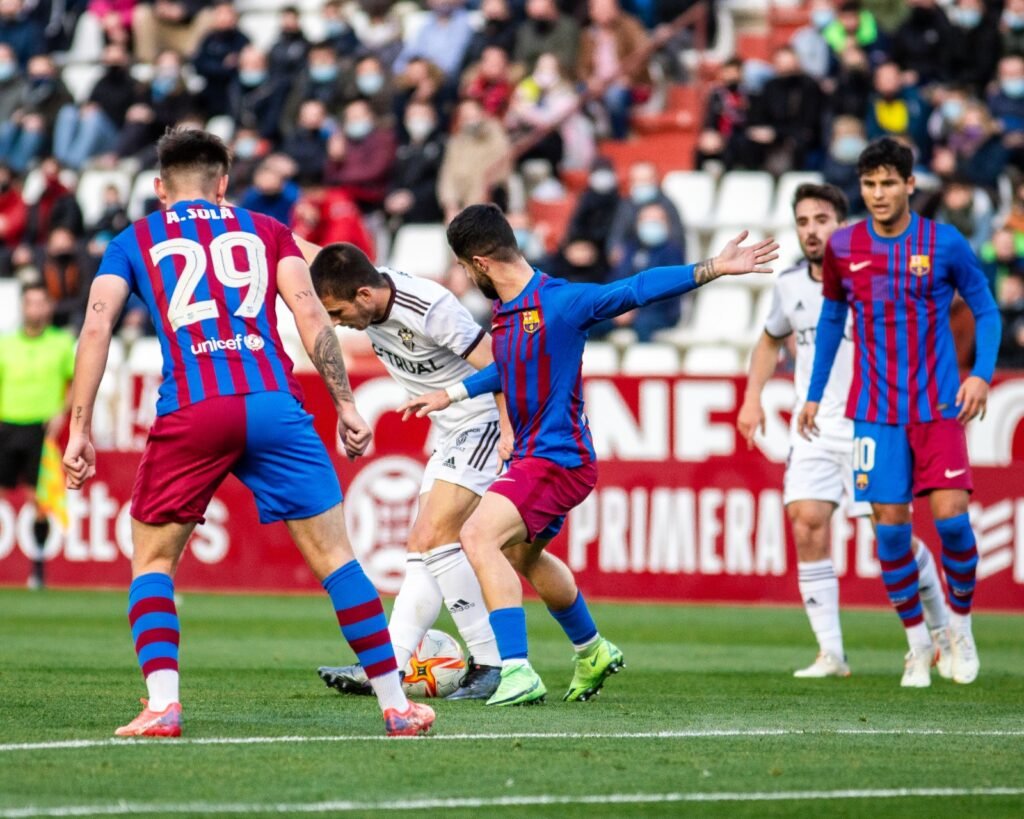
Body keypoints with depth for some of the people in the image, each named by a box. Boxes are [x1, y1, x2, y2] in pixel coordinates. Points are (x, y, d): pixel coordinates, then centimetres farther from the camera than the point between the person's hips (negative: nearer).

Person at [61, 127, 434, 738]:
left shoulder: (133, 242, 19)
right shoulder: (266, 230, 21)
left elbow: (97, 327, 5)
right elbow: (310, 314, 7)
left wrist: (81, 430, 4)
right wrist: (346, 405, 8)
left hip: (189, 413, 0)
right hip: (274, 406, 1)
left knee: (153, 563, 14)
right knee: (335, 557, 8)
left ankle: (162, 705, -4)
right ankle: (396, 704, 8)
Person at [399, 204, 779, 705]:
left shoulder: (561, 302, -18)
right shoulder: (506, 312, 8)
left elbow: (637, 289, -19)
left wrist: (713, 268, -24)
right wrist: (453, 394, 28)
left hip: (559, 458, -10)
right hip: (532, 456, 10)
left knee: (478, 536, -25)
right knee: (524, 555, 28)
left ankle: (517, 673, -29)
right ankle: (592, 653, 50)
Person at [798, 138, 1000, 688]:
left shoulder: (945, 244, -5)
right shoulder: (842, 248, 2)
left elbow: (986, 311, 5)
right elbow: (830, 320, 16)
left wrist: (981, 374, -10)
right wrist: (814, 395, 17)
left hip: (938, 407, -2)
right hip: (875, 411, 2)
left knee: (951, 517, -12)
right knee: (890, 527, -3)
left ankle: (961, 627, 11)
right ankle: (917, 643, 12)